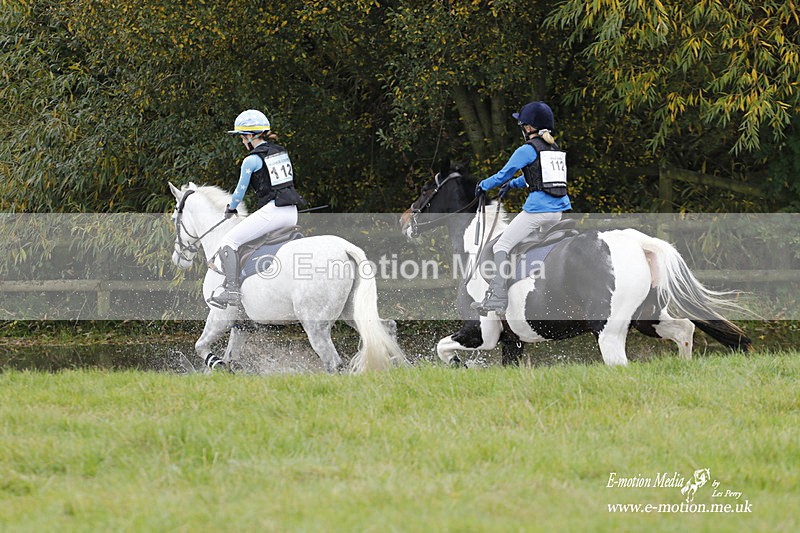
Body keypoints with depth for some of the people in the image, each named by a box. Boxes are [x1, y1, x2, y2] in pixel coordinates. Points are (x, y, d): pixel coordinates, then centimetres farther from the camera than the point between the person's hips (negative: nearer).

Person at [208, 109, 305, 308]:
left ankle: (231, 291, -18)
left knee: (230, 241, -6)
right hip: (292, 214, 8)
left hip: (272, 212, -8)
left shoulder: (251, 160, -6)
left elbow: (241, 190, 3)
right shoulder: (282, 152, 16)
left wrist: (231, 209, 24)